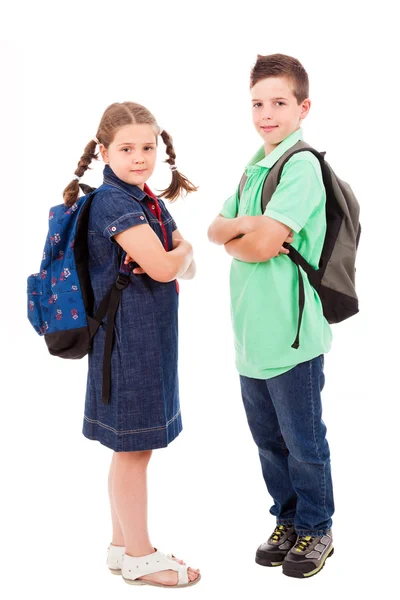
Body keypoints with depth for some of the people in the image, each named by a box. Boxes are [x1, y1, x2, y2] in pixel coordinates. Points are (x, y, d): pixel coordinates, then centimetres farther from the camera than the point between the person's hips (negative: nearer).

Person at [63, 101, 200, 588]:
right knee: (133, 447, 2)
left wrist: (175, 260, -13)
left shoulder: (150, 201, 13)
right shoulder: (113, 202, -15)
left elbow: (189, 269, 9)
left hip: (151, 338, 9)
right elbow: (161, 267, -23)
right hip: (127, 337, -9)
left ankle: (121, 546, 30)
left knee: (132, 446, 16)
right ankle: (139, 558, 17)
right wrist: (184, 250, -2)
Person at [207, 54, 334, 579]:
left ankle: (316, 529, 27)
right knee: (268, 436, 18)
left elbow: (262, 245, -22)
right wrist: (248, 228, -10)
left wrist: (238, 231, -3)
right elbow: (215, 229, 9)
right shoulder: (255, 166, 13)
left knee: (303, 442, 8)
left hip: (292, 333, -8)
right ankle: (287, 520, 36)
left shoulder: (301, 166, -14)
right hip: (252, 331, 8)